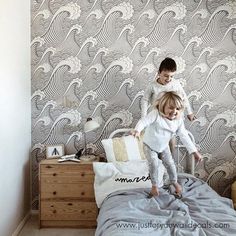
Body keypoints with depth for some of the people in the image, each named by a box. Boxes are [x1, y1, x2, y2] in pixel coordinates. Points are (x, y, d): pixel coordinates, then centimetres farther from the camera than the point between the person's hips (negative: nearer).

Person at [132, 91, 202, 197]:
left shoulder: (179, 120, -15)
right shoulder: (156, 114, -29)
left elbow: (184, 136, -10)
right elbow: (144, 121, -41)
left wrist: (194, 151, -12)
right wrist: (137, 130, -63)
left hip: (163, 146, 4)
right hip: (150, 145, -3)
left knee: (170, 164, 6)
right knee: (154, 164, -12)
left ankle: (174, 182, 34)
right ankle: (154, 185, 12)